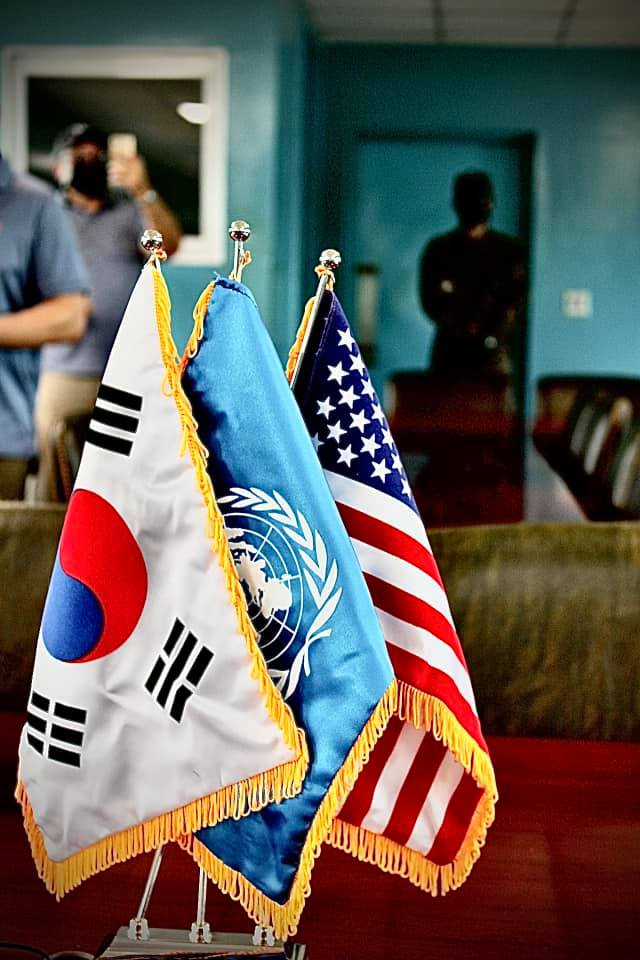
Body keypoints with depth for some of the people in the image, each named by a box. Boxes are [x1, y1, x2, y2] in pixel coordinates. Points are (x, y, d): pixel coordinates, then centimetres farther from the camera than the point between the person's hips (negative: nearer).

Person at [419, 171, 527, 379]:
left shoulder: (509, 249, 9)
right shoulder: (438, 249, 10)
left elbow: (515, 299, 2)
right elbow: (430, 300, 3)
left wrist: (492, 338, -13)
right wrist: (460, 330, -13)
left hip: (493, 354, 0)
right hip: (449, 350, 0)